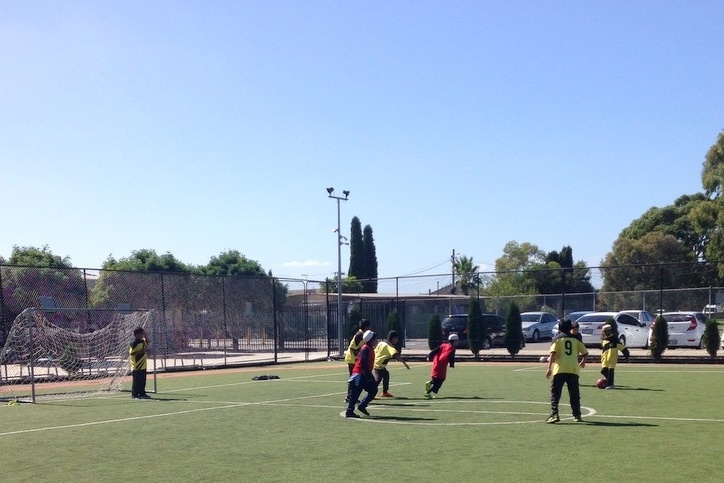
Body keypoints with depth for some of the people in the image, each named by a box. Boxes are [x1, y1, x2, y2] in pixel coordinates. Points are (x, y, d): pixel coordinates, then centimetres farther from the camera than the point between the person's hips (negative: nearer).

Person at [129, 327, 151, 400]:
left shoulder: (143, 341, 10)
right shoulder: (134, 343, -14)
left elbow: (147, 342, 27)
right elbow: (131, 352, -19)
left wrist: (145, 335, 11)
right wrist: (141, 351, -22)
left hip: (143, 365, 8)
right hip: (136, 366, -8)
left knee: (143, 380, 13)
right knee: (137, 380, -3)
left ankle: (142, 393, 22)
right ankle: (134, 394, 4)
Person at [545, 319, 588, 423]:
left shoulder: (557, 338, 7)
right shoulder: (575, 339, 14)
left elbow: (553, 354, -6)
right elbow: (585, 352, 13)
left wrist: (549, 368, -8)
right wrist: (583, 361, 35)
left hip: (560, 369, -3)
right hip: (574, 369, 3)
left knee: (555, 392, -1)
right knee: (574, 393, 13)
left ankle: (554, 415, -12)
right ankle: (577, 415, 18)